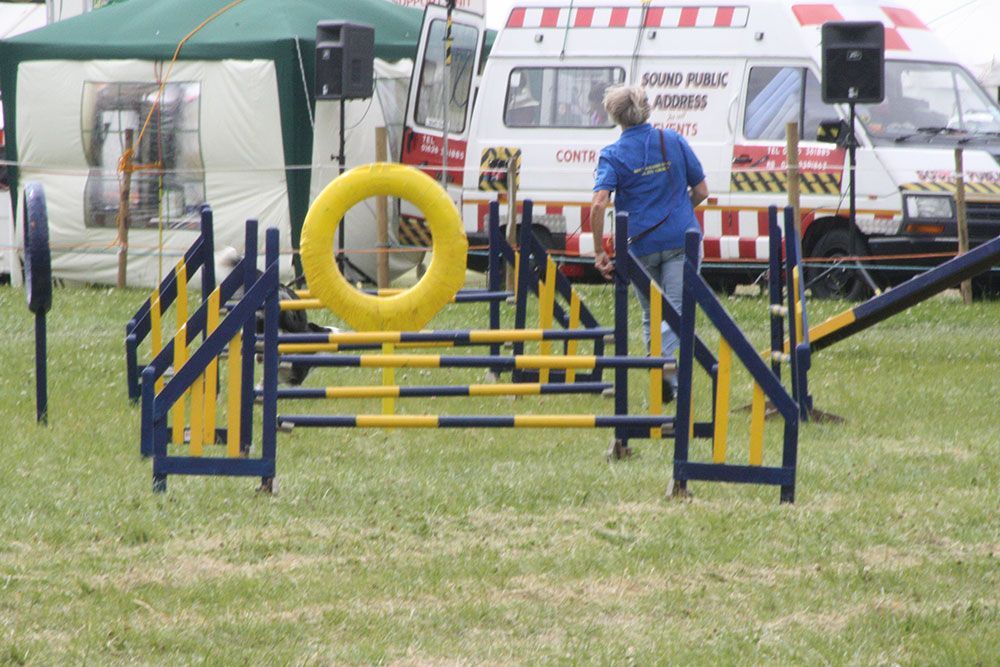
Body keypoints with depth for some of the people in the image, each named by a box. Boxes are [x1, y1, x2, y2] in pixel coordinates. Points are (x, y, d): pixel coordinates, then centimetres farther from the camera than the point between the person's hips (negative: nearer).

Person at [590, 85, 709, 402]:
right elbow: (701, 191, 8)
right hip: (681, 239, 0)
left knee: (651, 315, 16)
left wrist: (599, 252, -9)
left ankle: (657, 364, 18)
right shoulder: (673, 141, 3)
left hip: (640, 243, 0)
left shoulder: (613, 155, -3)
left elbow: (599, 204, -16)